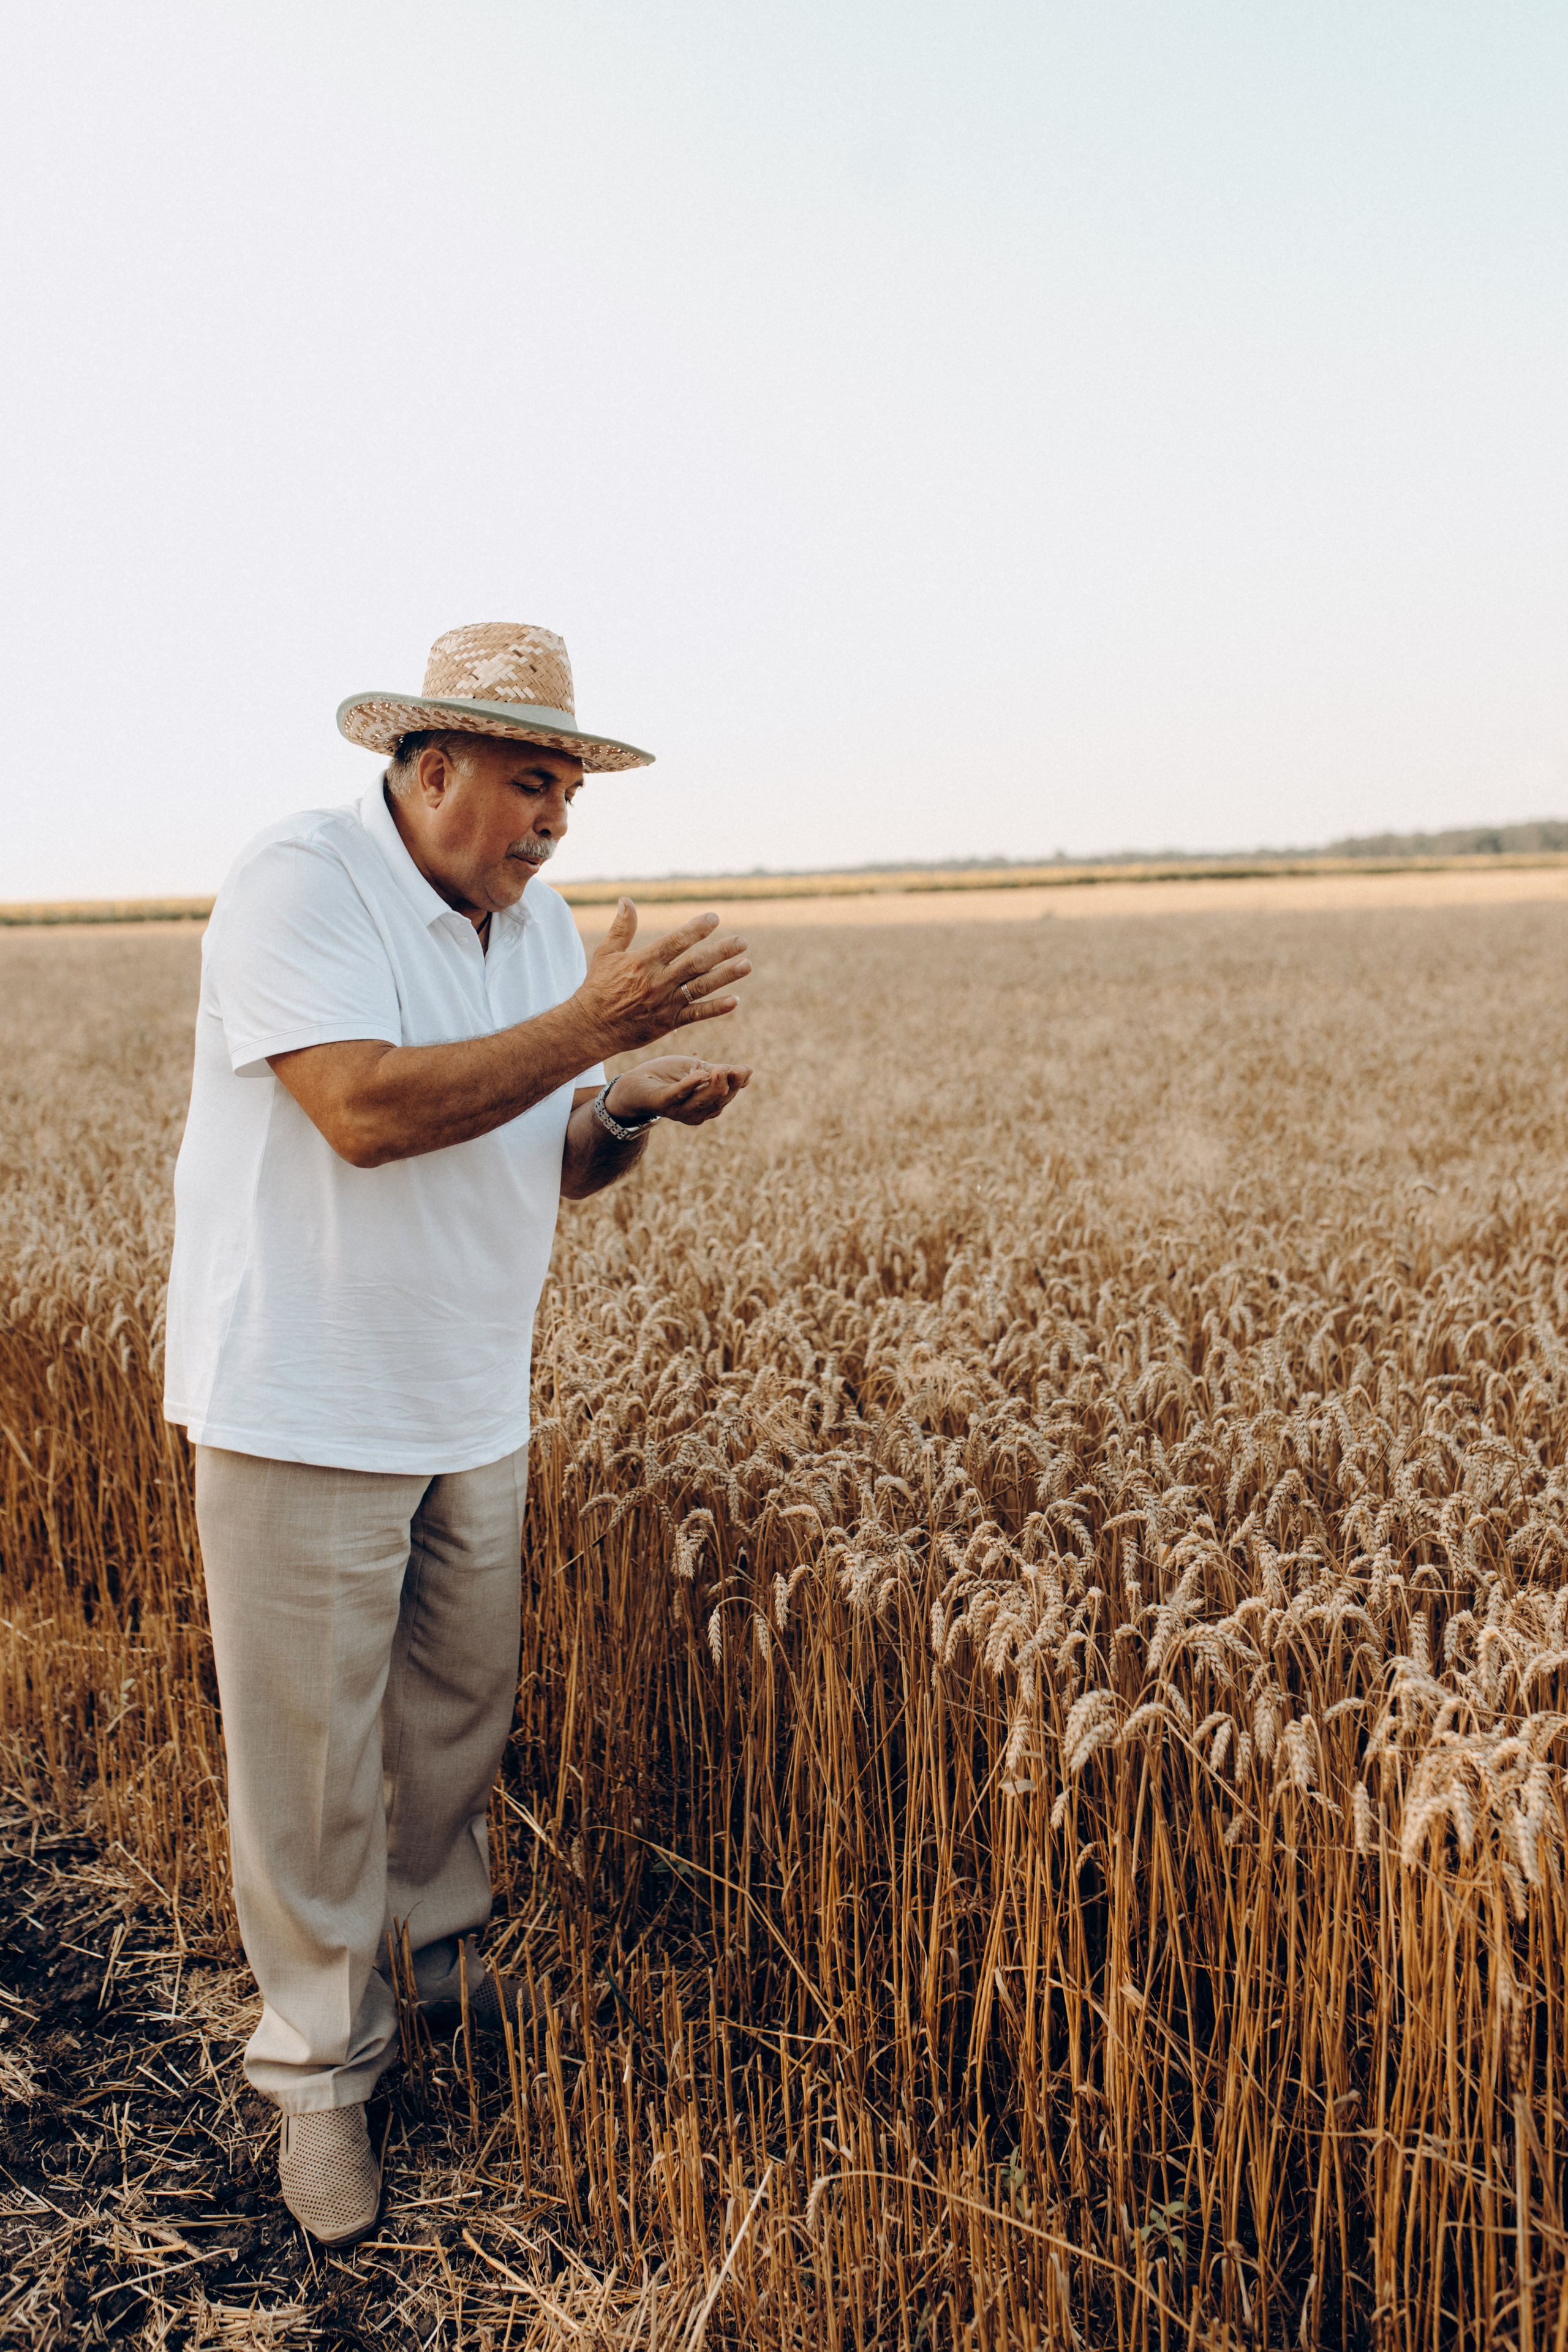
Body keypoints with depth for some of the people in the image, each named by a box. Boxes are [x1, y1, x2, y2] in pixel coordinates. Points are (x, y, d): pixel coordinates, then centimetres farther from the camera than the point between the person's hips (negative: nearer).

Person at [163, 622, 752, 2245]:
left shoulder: (540, 924, 8)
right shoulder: (298, 882, -15)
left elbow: (561, 1163, 10)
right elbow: (365, 1110, -28)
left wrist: (636, 1110, -13)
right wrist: (594, 1025, -26)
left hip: (472, 1407, 7)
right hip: (305, 1404, -6)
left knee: (464, 1704, 18)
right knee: (311, 1751, 4)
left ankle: (444, 1938, 44)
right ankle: (318, 2065, 23)